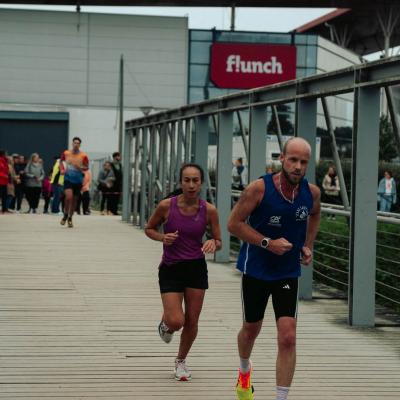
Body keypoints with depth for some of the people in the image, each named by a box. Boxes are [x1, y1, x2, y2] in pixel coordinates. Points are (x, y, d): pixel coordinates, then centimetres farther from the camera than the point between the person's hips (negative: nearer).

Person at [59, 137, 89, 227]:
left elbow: (86, 167, 2)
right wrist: (62, 170, 0)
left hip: (78, 180, 1)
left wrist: (80, 167, -17)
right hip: (68, 179, -1)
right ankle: (65, 215, 2)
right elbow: (61, 161, 17)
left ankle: (70, 218, 26)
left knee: (74, 200, 8)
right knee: (69, 196, -21)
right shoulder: (66, 153, 0)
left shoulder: (83, 156, -4)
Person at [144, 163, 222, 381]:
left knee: (191, 322, 6)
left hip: (196, 268, 2)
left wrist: (212, 243, -22)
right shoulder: (166, 206, -12)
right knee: (176, 321, -13)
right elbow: (149, 229, 3)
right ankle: (165, 323, 26)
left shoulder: (209, 210, -8)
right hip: (171, 269, -2)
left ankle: (181, 360, 32)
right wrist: (163, 237, -17)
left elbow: (218, 241, 1)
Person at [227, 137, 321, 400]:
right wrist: (268, 243, -24)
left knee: (288, 338, -11)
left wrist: (308, 245, 4)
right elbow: (234, 223, -15)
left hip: (288, 272, 2)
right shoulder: (260, 188, -19)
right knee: (251, 329, 17)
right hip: (256, 269, -2)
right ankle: (245, 371, 49)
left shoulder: (312, 192, -7)